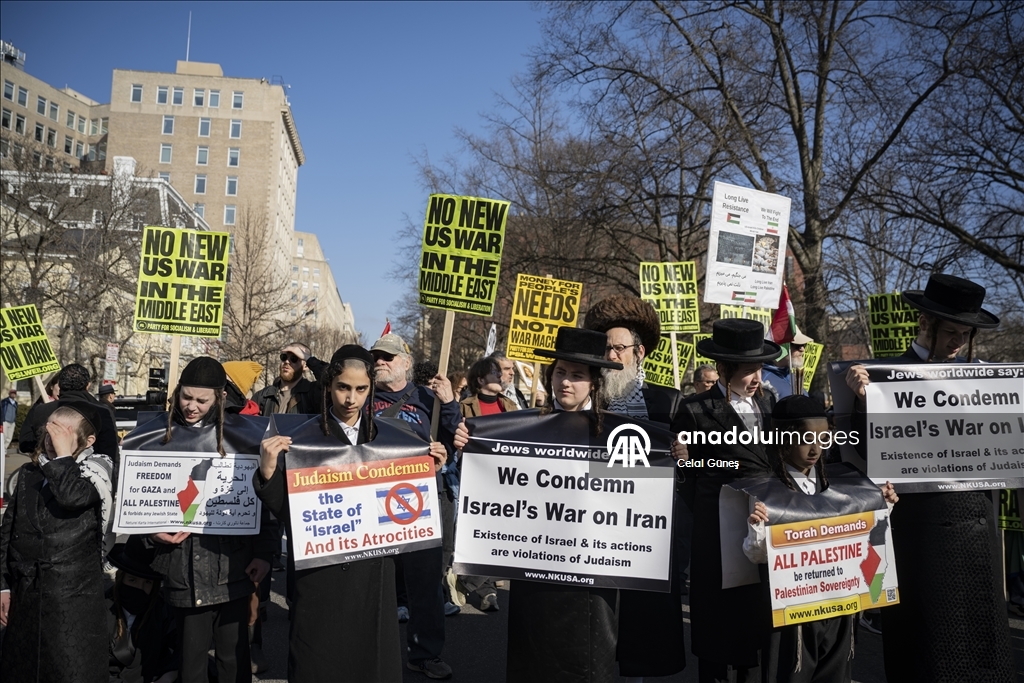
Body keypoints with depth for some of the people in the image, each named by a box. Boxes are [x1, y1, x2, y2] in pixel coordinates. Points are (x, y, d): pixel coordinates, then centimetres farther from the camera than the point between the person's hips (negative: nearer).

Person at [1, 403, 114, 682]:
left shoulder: (96, 467, -7)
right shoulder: (30, 472, 9)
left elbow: (73, 496, -29)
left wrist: (63, 455, -19)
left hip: (74, 593, -5)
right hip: (26, 590, 6)